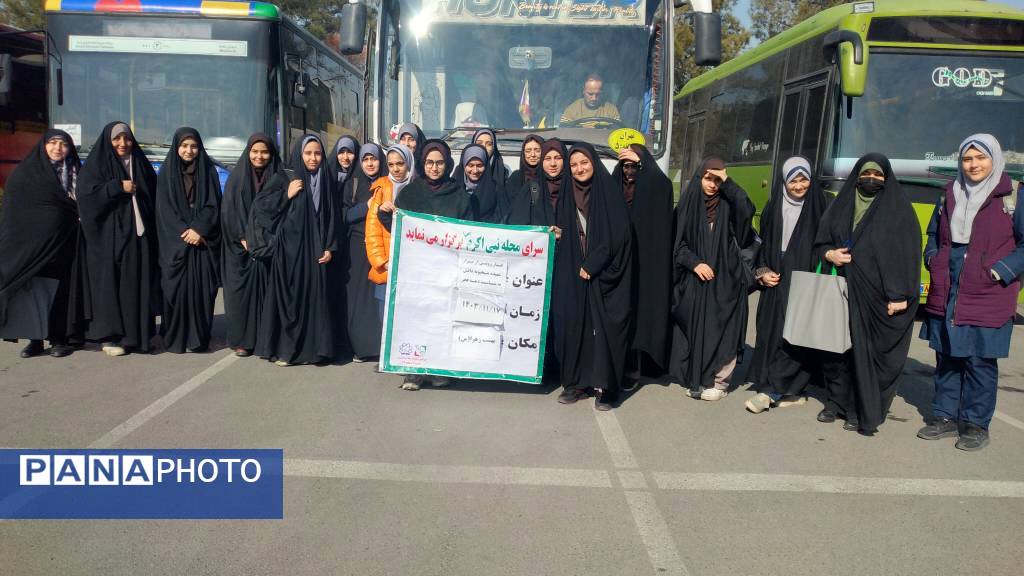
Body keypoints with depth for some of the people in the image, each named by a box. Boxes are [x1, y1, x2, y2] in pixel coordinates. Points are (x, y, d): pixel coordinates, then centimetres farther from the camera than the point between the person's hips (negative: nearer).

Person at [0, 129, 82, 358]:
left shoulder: (75, 174, 10)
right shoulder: (24, 173, 6)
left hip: (62, 243, 1)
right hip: (31, 243, 0)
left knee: (60, 290, -1)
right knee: (32, 289, -1)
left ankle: (59, 339, 5)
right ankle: (35, 339, 6)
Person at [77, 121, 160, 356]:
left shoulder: (141, 165, 15)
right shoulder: (97, 165, 3)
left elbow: (154, 198, 14)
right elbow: (86, 194, -9)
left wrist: (154, 230, 3)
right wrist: (118, 187, -15)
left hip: (138, 235, 4)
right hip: (108, 237, -3)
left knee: (138, 284, 2)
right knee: (110, 284, -3)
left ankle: (137, 334, 9)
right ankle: (109, 336, 2)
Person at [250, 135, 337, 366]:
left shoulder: (324, 181, 12)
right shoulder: (284, 178, 2)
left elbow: (329, 217, 11)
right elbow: (259, 204, -5)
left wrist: (329, 247, 2)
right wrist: (287, 195, -13)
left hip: (314, 250, 3)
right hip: (288, 248, -3)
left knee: (313, 296, 3)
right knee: (286, 296, -2)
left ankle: (310, 348, 11)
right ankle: (282, 349, 5)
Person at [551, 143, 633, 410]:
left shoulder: (609, 193, -1)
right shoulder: (566, 195, 12)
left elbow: (618, 235, -8)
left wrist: (592, 265, -13)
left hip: (603, 276, -4)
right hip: (571, 275, 4)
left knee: (604, 327, -6)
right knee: (572, 325, 1)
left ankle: (603, 386, 0)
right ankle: (575, 381, 10)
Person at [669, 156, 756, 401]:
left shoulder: (728, 204, 3)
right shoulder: (688, 204, 4)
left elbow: (747, 211, -20)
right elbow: (678, 242, 2)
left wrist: (728, 183, -19)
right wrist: (694, 263, -12)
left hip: (725, 278, -1)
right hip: (695, 279, 1)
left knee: (722, 330, -1)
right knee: (695, 328, 4)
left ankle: (719, 382, 9)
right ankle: (697, 378, 17)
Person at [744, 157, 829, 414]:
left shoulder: (820, 207, 0)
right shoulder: (773, 209, 10)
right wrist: (762, 273, 2)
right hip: (776, 284, 4)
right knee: (772, 334, 2)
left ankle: (772, 391, -3)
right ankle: (788, 392, 13)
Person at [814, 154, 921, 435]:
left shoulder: (899, 209, 1)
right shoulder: (842, 206, 12)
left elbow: (909, 254, -5)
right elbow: (820, 242, 17)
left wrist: (900, 295, -12)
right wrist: (829, 254, -7)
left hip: (878, 295, -3)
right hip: (843, 291, 4)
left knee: (873, 351, -1)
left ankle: (866, 412, 8)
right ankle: (838, 401, 20)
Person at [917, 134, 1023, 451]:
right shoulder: (949, 195, 11)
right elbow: (933, 235, 22)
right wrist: (932, 260, 6)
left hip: (987, 299, -4)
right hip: (945, 296, 5)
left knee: (980, 361, 1)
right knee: (946, 358, 12)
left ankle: (976, 424, 15)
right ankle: (945, 416, 24)